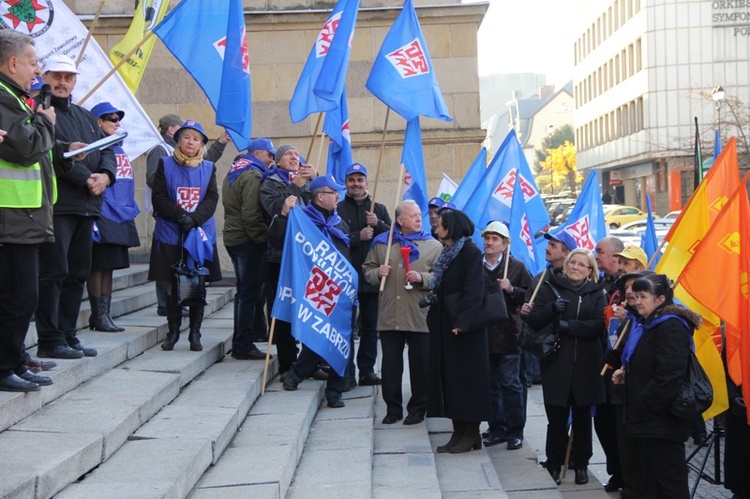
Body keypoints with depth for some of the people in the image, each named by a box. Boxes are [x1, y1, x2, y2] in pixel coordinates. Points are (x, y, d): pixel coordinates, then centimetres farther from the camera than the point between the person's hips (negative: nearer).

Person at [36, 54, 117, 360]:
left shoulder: (86, 117, 23)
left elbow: (106, 150, 15)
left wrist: (105, 175, -6)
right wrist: (86, 178, -18)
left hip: (86, 206, 8)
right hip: (55, 205, -8)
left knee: (77, 274, 11)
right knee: (53, 272, -8)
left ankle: (67, 334, 19)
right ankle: (50, 341, -4)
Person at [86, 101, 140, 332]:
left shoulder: (119, 148, 18)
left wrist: (131, 211, 17)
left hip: (121, 217, 8)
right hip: (102, 216, -8)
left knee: (108, 267, 11)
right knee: (98, 266, -3)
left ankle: (105, 314, 16)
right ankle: (98, 316, 2)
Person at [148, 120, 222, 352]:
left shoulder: (209, 168, 9)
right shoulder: (165, 165, 4)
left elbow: (212, 199, -1)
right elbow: (159, 197, -3)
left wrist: (194, 218, -17)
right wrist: (180, 216, -16)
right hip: (170, 235, -1)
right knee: (172, 285, 3)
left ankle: (195, 333, 11)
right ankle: (173, 331, 14)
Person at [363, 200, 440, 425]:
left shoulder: (433, 246, 3)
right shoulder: (382, 242, 10)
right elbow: (367, 269, 16)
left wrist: (422, 278, -18)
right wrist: (377, 273, -4)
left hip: (420, 317, -2)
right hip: (389, 316, 2)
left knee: (420, 364, 5)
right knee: (390, 363, 8)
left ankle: (418, 408, 18)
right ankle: (393, 408, 20)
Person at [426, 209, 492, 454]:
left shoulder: (470, 252, -12)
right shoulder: (447, 252, 14)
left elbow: (474, 291, -20)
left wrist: (461, 322, -26)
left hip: (463, 327, -9)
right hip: (444, 326, 9)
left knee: (465, 377, -2)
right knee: (449, 377, 9)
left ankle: (471, 433, 7)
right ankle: (459, 433, 16)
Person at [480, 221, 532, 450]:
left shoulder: (517, 267, 1)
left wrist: (511, 289, -17)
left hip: (507, 335, -3)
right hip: (482, 334, 3)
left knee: (510, 384, 0)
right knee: (490, 385, 10)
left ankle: (515, 431, 10)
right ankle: (497, 429, 21)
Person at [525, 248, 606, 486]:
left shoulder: (596, 293, 8)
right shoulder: (550, 288, 7)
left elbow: (600, 324, -7)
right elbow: (533, 321, 0)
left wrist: (570, 326, -16)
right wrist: (552, 308, -17)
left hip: (586, 365, 1)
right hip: (556, 363, -1)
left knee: (582, 416, 7)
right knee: (556, 417, -1)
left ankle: (581, 464, 21)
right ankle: (554, 464, 14)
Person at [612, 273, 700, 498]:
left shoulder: (671, 327, -17)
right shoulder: (647, 325, 15)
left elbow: (668, 375, -25)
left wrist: (644, 403, -17)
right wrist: (626, 373, 11)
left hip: (662, 420, -10)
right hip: (646, 418, 10)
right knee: (650, 480, 17)